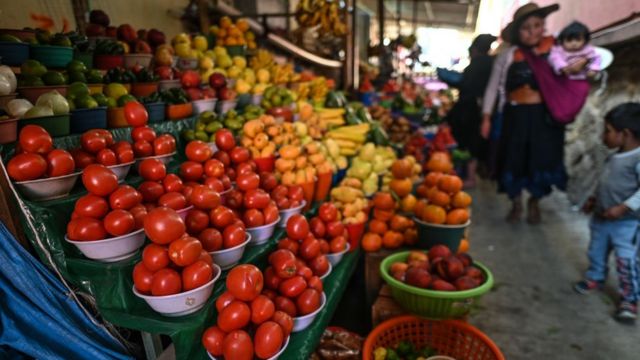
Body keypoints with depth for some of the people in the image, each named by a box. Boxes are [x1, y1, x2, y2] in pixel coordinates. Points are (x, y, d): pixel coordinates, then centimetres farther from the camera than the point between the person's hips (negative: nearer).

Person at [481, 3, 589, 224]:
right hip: (516, 116, 0)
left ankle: (534, 203, 30)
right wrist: (486, 117, 1)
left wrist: (583, 64, -14)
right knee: (513, 159, 5)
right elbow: (493, 87, 5)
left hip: (546, 116, 0)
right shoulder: (507, 57, 1)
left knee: (543, 159, 4)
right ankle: (516, 204, 27)